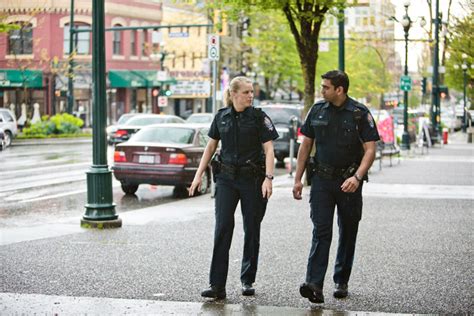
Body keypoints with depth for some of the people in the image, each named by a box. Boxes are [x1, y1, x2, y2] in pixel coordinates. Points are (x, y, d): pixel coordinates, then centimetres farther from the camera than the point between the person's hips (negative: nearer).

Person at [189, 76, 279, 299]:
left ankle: (247, 281, 21)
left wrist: (268, 178, -18)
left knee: (251, 230, 6)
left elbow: (268, 149, -7)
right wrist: (199, 175, 9)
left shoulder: (258, 117, -3)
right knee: (222, 229, -6)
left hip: (252, 179, -2)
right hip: (226, 179, 2)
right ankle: (217, 285, -7)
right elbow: (210, 147, 14)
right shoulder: (221, 117, 6)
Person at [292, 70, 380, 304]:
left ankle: (341, 282, 23)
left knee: (347, 234, 10)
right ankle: (314, 285, -20)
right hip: (322, 179, 1)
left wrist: (357, 177, -25)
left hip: (349, 182, -1)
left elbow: (370, 150, -10)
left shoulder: (360, 113, -7)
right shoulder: (317, 110, 3)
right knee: (321, 231, -10)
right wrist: (298, 179, 7)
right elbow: (306, 145, 10)